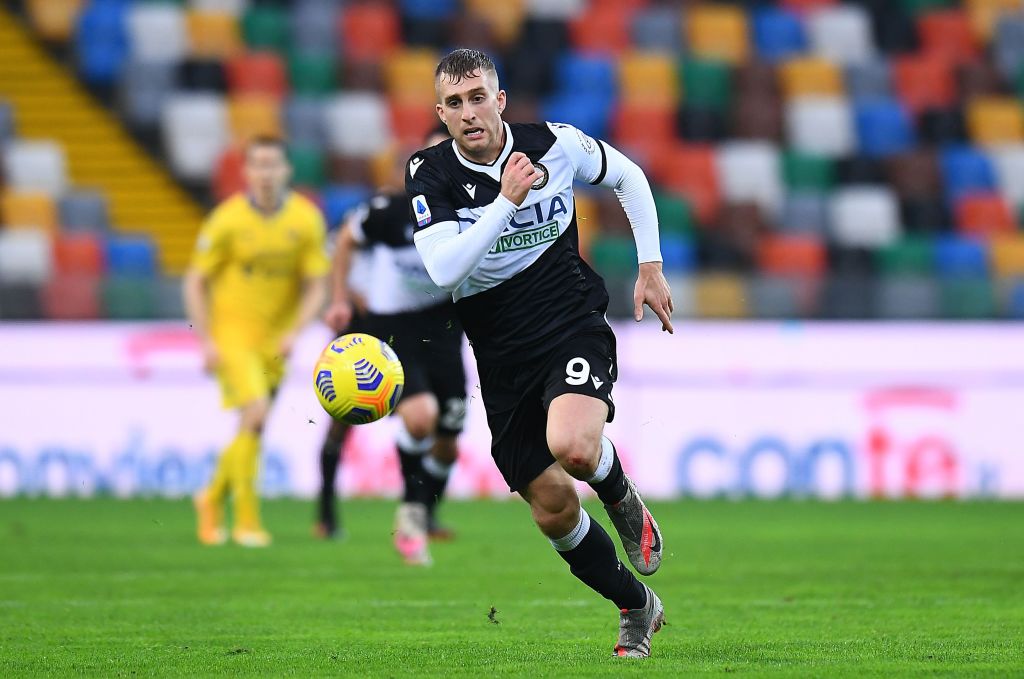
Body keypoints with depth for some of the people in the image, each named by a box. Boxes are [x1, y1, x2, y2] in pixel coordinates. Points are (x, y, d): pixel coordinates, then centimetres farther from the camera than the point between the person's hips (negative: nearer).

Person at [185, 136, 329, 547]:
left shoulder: (306, 220, -3)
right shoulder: (228, 220, -10)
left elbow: (315, 286, 0)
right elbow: (196, 281, -3)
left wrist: (293, 332, -15)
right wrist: (206, 341, -11)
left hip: (275, 339, 4)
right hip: (231, 332, -4)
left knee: (253, 429, 10)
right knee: (255, 413, -20)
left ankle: (213, 498, 36)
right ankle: (246, 520, -13)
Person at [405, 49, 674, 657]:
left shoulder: (555, 145, -6)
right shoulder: (429, 175, -9)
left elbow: (629, 176, 14)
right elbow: (442, 271, -24)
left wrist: (651, 267, 9)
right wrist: (506, 201, -28)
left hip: (574, 327, -2)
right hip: (501, 356, 2)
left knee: (572, 446, -33)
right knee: (553, 510, 3)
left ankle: (624, 500, 3)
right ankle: (637, 608, 28)